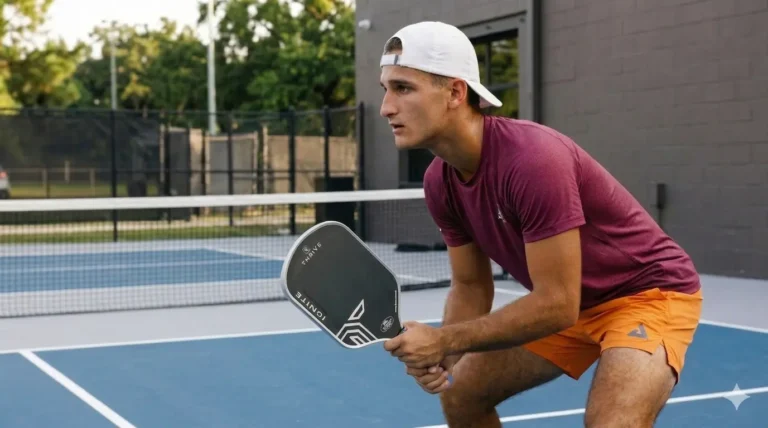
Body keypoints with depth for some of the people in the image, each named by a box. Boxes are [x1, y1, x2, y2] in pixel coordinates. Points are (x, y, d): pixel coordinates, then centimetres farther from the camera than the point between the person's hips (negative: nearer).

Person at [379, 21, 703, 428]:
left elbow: (558, 304, -31)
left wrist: (446, 340, -27)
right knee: (459, 395, 10)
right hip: (563, 300, 8)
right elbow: (470, 286, 1)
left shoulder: (532, 159, -34)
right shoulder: (440, 182, -9)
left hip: (649, 290, -8)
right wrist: (440, 354, -18)